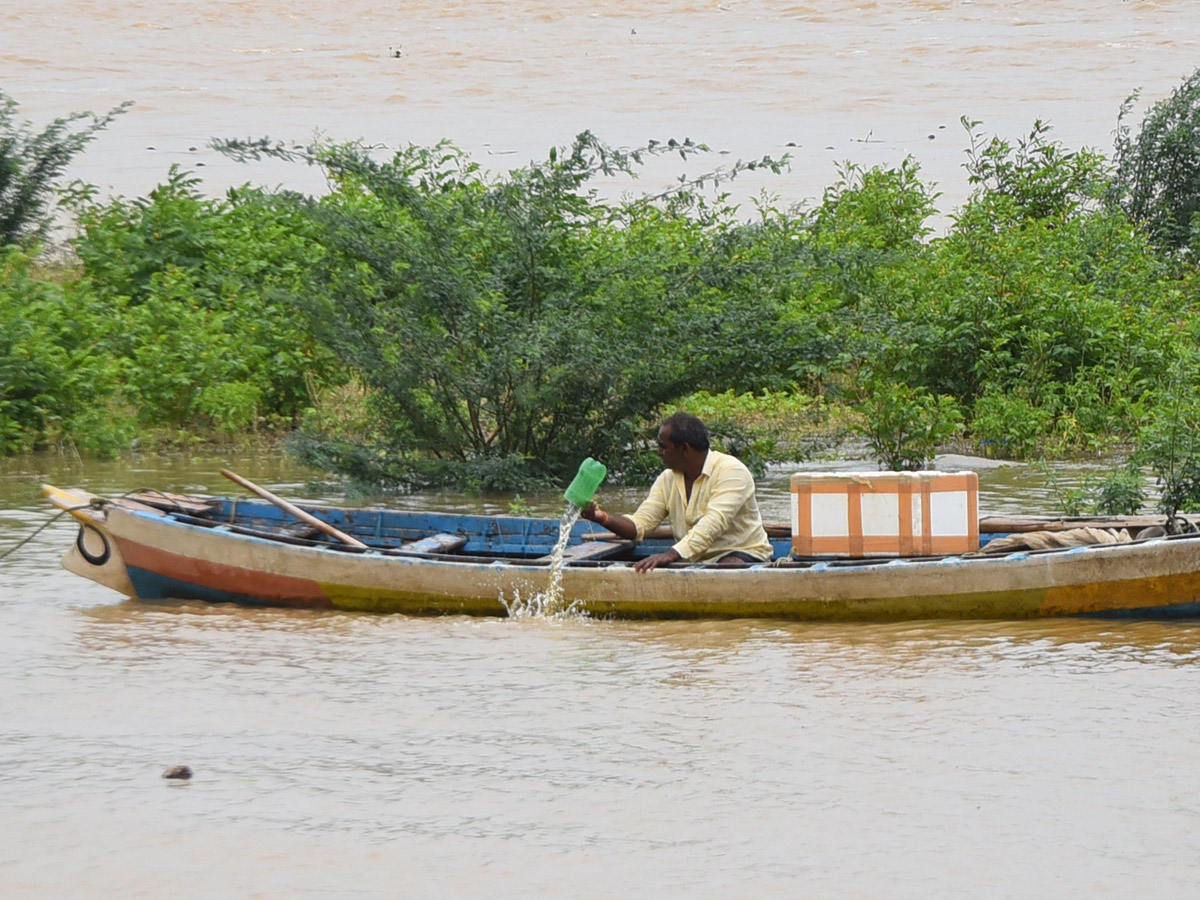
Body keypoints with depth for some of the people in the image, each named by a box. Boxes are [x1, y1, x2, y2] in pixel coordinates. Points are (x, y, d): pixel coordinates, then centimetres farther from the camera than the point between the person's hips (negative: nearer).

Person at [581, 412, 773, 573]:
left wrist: (672, 554, -41)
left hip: (740, 554, -6)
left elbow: (714, 523, -29)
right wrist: (604, 519, -20)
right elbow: (639, 525, 2)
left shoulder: (730, 471, -15)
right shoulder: (668, 479, 8)